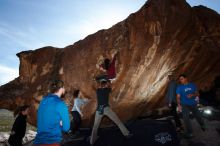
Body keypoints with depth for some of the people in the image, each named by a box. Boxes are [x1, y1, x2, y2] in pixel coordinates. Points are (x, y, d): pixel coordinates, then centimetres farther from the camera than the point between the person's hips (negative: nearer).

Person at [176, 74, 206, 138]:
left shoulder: (192, 85, -1)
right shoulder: (179, 87, -8)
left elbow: (197, 94, 2)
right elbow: (178, 97, -12)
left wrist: (192, 95, -20)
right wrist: (179, 105, -25)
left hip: (193, 104, 2)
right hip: (185, 105, -2)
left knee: (198, 116, 16)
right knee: (186, 118, -12)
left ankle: (202, 125, 49)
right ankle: (190, 132, 2)